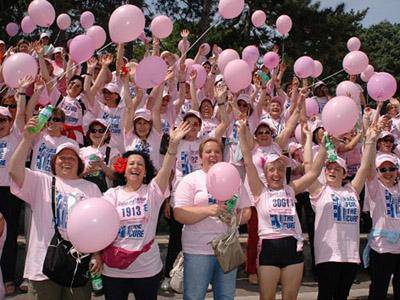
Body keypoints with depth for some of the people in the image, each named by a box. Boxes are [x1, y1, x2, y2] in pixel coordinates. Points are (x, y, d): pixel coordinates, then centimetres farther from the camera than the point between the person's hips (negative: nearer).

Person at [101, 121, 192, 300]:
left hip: (147, 268, 0)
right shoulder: (112, 194, 2)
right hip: (114, 269, 0)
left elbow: (166, 169, -16)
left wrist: (174, 143, -30)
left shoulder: (152, 191, 0)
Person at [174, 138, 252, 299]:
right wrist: (208, 210, -25)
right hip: (198, 250, -4)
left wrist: (237, 218, -12)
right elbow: (179, 214, -12)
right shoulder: (190, 180, -2)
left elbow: (246, 210, 12)